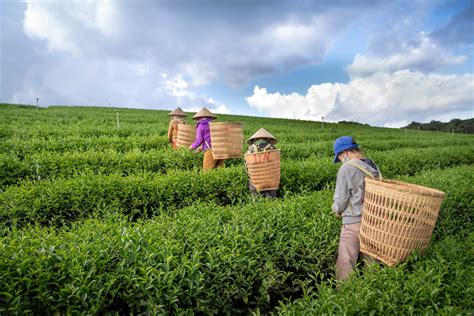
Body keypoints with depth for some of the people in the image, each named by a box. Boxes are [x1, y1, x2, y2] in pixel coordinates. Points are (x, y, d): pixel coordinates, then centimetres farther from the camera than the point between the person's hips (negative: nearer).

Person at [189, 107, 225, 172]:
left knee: (207, 171, -1)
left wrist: (192, 146, 20)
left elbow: (199, 141, 0)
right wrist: (202, 147, 36)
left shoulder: (200, 126, 5)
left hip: (211, 150, -6)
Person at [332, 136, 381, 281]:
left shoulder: (347, 168, -16)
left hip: (354, 222, -7)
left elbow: (340, 199, -12)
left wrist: (337, 210, 8)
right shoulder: (374, 167, 4)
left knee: (345, 265, 3)